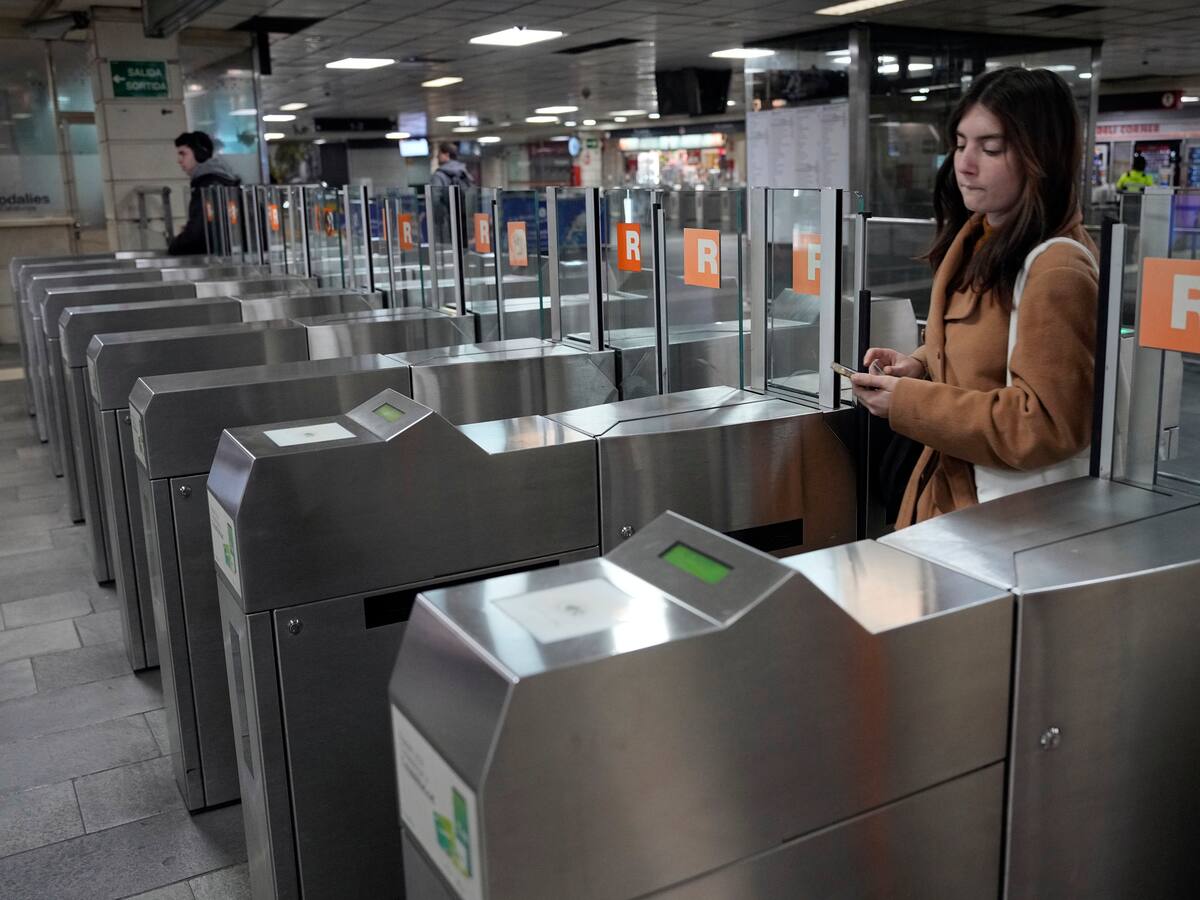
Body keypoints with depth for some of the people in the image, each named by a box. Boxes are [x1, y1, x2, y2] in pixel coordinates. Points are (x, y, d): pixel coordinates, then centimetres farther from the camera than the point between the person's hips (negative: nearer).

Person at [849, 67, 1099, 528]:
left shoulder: (1057, 271, -22)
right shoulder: (977, 239, 7)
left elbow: (1048, 424, -24)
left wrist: (908, 403, -23)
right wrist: (918, 366, 0)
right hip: (949, 490, 8)